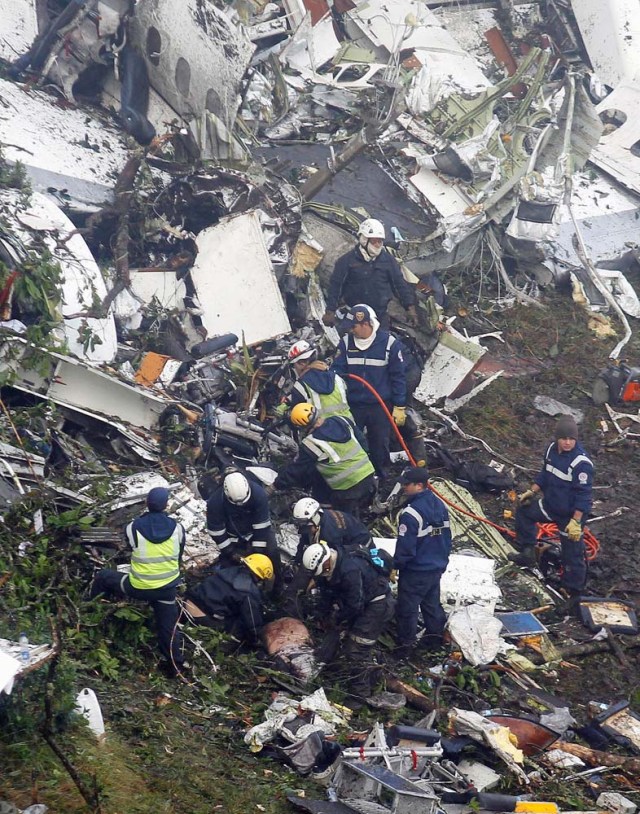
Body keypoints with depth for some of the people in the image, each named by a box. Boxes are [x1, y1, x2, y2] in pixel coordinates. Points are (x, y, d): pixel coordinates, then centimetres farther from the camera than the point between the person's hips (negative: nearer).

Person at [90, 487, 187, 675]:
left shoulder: (133, 528, -16)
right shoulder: (177, 528, -9)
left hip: (138, 588, -2)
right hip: (168, 588, 2)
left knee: (104, 576, 23)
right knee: (168, 626, 17)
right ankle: (175, 665, 25)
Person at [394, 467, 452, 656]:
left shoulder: (411, 514, -27)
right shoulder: (440, 505, 0)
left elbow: (405, 547, -23)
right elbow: (447, 537, 10)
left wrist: (396, 565, -7)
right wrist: (443, 561, 21)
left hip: (415, 572, -8)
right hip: (436, 568, 8)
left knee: (407, 608, 7)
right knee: (432, 603, 23)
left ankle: (406, 643, 17)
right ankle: (435, 635, 34)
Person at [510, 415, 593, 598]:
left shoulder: (581, 462, -28)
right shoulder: (552, 449, -4)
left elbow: (583, 495, -26)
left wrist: (576, 521, -29)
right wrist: (532, 492, 13)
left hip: (571, 514, -8)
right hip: (550, 504, 8)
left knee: (572, 555, 1)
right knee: (524, 511, 24)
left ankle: (574, 592, 16)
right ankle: (527, 554, 34)